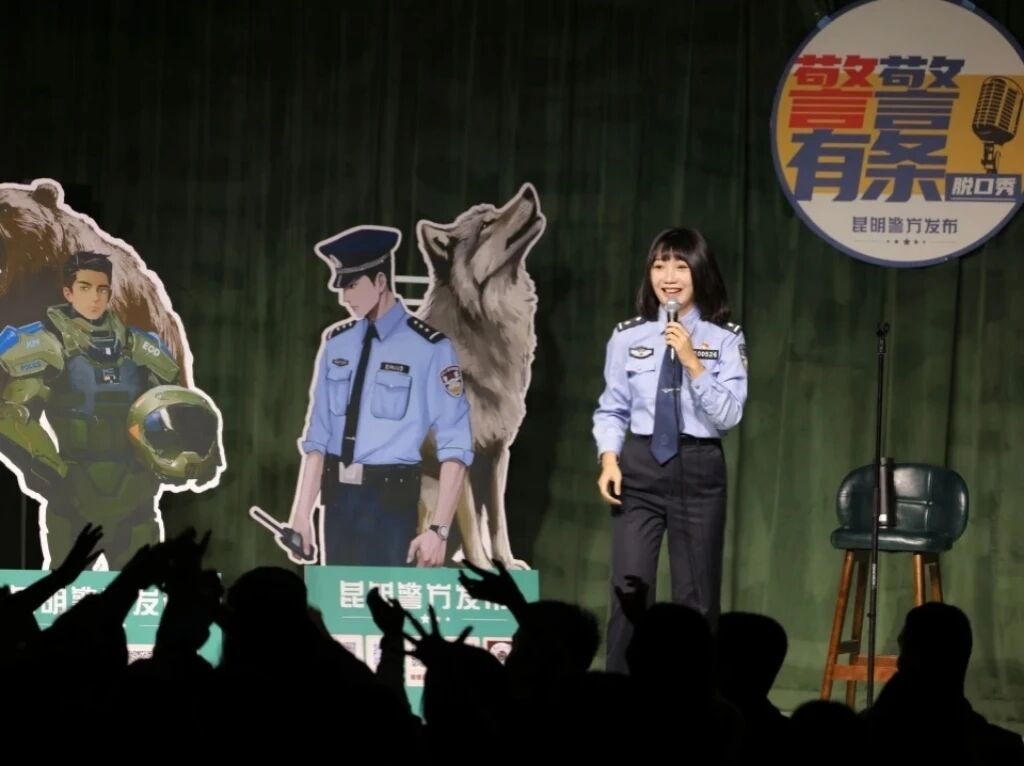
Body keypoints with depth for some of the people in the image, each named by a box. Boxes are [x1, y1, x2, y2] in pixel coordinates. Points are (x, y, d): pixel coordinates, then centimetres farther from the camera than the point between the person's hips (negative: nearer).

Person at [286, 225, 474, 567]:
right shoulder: (337, 344, 7)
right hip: (338, 497, 5)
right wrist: (301, 514, 1)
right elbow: (317, 436, 8)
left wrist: (439, 529, -16)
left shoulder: (428, 348, -8)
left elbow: (455, 447, -10)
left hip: (391, 499, -5)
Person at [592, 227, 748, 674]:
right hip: (640, 466, 0)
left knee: (696, 595, 6)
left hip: (699, 469, 0)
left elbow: (728, 415, -8)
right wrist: (609, 459, -8)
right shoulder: (628, 337, 5)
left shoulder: (725, 339, 1)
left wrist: (692, 362, -16)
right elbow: (612, 409, 7)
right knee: (629, 588, -7)